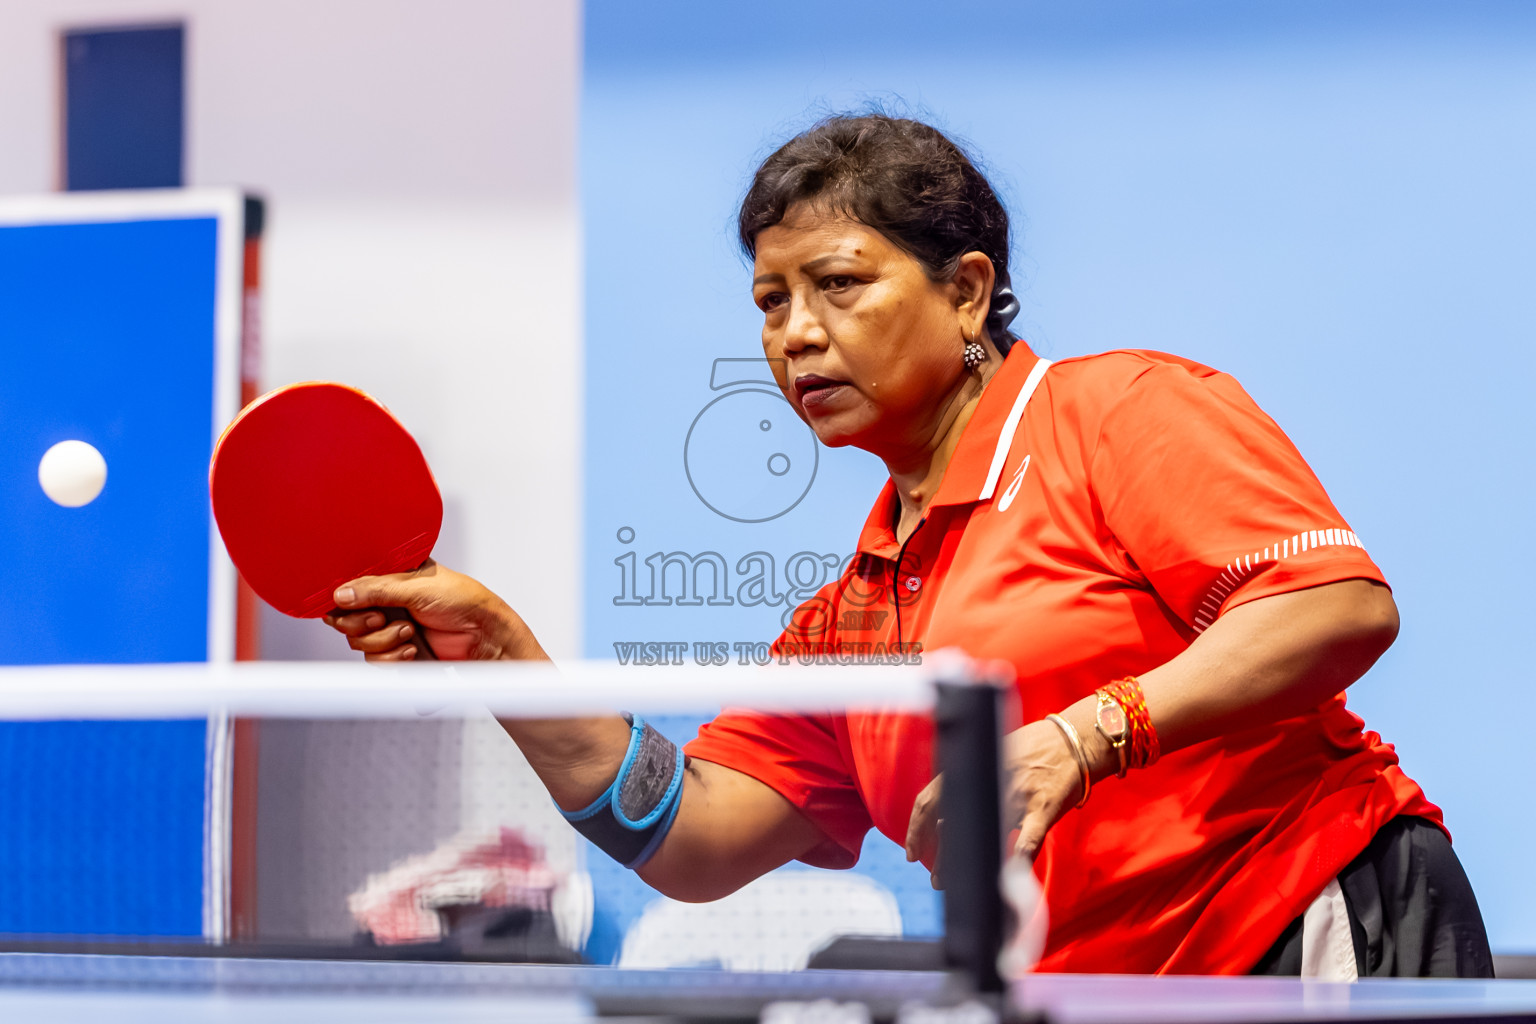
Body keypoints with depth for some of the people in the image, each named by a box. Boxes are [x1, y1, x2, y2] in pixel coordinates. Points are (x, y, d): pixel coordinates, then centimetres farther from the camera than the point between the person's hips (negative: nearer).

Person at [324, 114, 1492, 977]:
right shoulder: (850, 618, 19)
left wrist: (1081, 736, -24)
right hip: (1113, 991, 7)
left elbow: (1344, 603, -14)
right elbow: (690, 842, 13)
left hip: (1336, 925, -7)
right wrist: (499, 652, 3)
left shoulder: (1127, 410, -2)